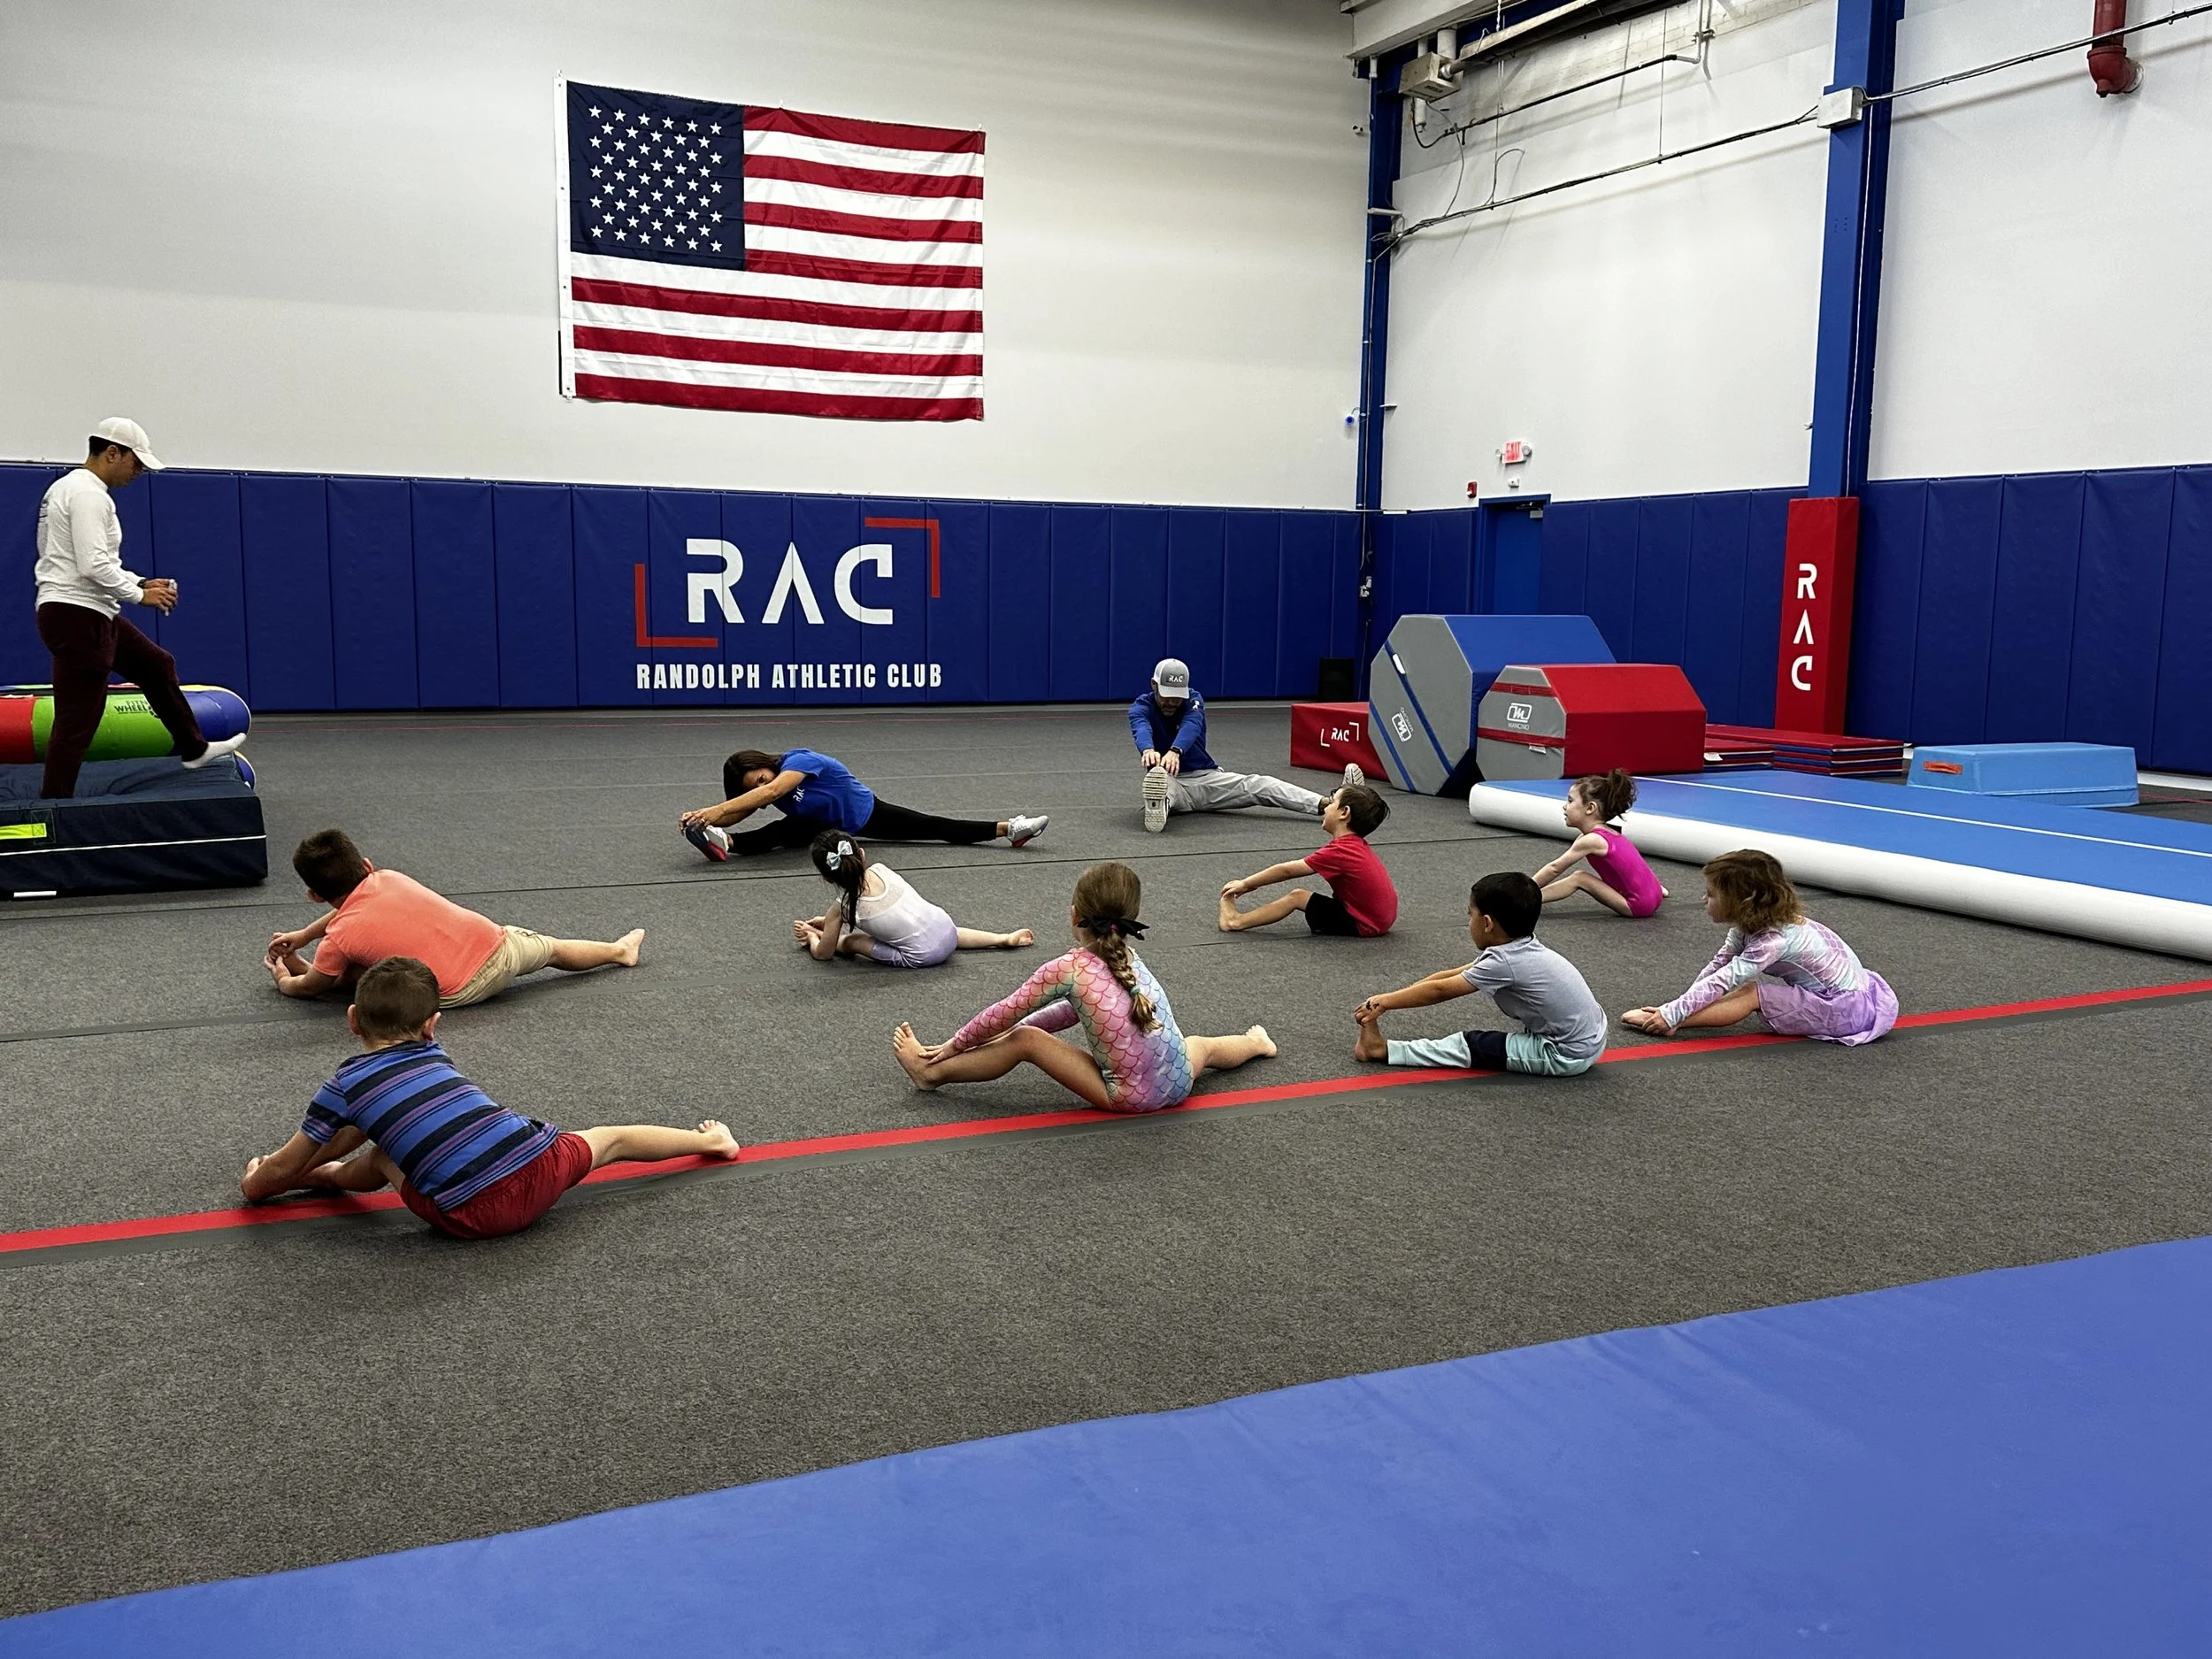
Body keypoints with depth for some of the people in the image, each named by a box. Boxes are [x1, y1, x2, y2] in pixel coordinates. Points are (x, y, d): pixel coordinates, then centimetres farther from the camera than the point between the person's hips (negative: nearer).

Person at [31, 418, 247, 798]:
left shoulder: (75, 488, 17)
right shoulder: (88, 494, -17)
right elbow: (93, 566, -25)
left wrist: (141, 582, 14)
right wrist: (140, 594, -12)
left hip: (92, 613, 11)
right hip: (76, 618, -11)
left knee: (157, 666, 24)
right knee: (77, 721, -6)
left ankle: (194, 750, 36)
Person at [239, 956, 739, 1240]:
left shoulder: (344, 1086, 6)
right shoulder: (432, 1055, 19)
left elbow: (280, 1170, 17)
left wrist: (256, 1183, 38)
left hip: (479, 1214, -4)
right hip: (544, 1166, 5)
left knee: (377, 1159, 13)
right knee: (610, 1138, 31)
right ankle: (708, 1139, 48)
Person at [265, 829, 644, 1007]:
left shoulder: (338, 939, -6)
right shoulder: (388, 878, 6)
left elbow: (310, 987, 11)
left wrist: (284, 980, 32)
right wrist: (303, 935, 35)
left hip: (459, 992, -4)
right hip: (499, 945, 4)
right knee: (551, 948, 33)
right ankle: (619, 949, 51)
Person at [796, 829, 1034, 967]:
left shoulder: (841, 909, -10)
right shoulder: (879, 869, 1)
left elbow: (822, 954, 4)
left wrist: (812, 936, 24)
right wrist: (825, 921, 27)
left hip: (920, 956, -5)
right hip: (946, 928, 5)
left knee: (848, 942, 3)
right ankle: (1005, 939, 36)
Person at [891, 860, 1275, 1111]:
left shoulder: (1067, 968, -12)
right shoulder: (1128, 957, 9)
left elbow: (1004, 1014, -5)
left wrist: (954, 1045, 9)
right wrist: (1012, 1030, 19)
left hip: (1129, 1097, -6)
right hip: (1178, 1084, 6)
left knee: (1025, 1041, -2)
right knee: (1197, 1045, 41)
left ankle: (934, 1072, 6)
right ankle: (1255, 1044, 66)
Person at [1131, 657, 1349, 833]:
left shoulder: (1194, 700, -2)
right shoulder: (1141, 708, -6)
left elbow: (1190, 726, -26)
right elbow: (1141, 730, -31)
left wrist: (1175, 751, -50)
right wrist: (1148, 750, -58)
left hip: (1207, 777, 3)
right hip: (1171, 782, -3)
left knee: (1256, 784, -20)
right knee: (1158, 778, -39)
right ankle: (1159, 804, -79)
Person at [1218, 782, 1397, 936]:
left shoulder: (1338, 852, -18)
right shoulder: (1357, 845, 11)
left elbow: (1287, 871, -13)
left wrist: (1245, 884, -2)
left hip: (1364, 925, -9)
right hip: (1381, 918, 9)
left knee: (1296, 897, -6)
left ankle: (1237, 921, 1)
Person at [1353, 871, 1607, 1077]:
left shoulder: (1504, 962, -18)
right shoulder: (1520, 948, 7)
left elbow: (1441, 990, -14)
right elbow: (1451, 975, 9)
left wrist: (1386, 1001, -5)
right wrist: (1390, 998, 8)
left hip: (1567, 1057, -8)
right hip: (1591, 1040, 8)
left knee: (1471, 1045, -5)